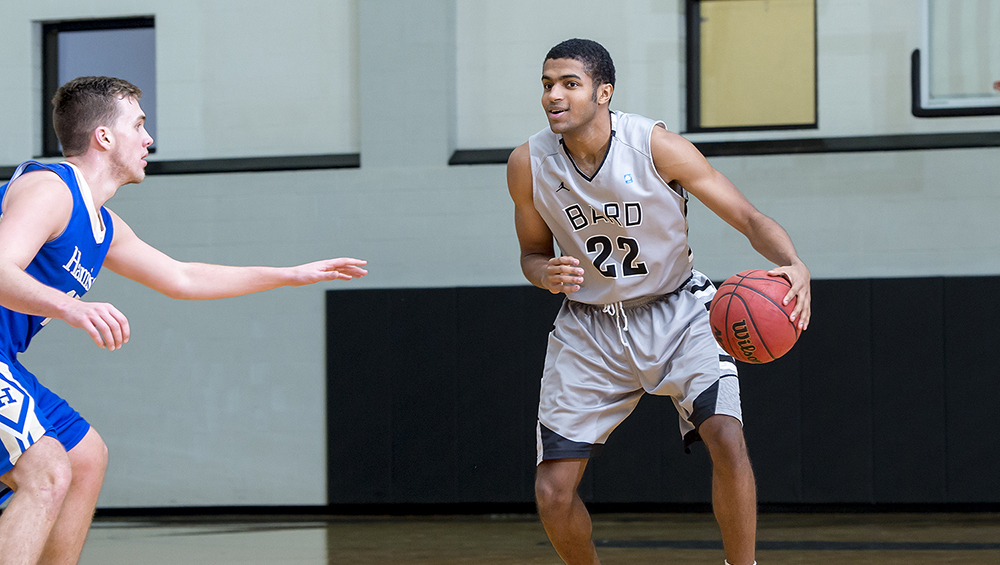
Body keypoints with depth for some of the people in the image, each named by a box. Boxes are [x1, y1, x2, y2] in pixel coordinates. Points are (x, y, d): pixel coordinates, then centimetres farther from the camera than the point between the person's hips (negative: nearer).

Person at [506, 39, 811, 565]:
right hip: (589, 324, 2)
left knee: (726, 438, -26)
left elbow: (749, 218, -17)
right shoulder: (528, 164, -11)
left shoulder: (656, 145, -19)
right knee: (552, 493, -6)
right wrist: (547, 274, -19)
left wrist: (793, 266, -37)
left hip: (677, 313, -2)